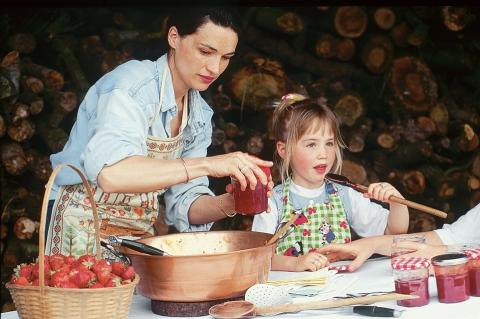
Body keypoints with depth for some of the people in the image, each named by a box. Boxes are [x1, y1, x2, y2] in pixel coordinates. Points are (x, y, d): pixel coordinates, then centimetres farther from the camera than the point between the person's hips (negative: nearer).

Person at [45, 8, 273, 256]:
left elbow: (184, 205, 3)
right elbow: (110, 173, -35)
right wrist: (206, 165, -37)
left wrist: (228, 203, -16)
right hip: (83, 235, -6)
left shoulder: (200, 115, 5)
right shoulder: (132, 84, -17)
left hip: (140, 236, 6)